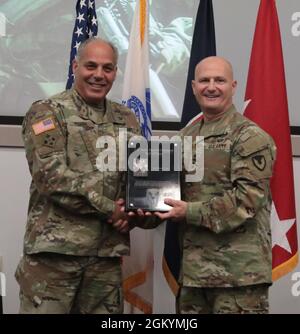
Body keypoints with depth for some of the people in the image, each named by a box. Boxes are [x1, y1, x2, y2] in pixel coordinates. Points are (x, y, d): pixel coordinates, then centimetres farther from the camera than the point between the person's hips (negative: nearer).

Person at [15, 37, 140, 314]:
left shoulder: (126, 119, 15)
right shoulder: (46, 112, -2)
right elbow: (52, 175, -13)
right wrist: (108, 208, -12)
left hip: (108, 249, 5)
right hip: (54, 246, -5)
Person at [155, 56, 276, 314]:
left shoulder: (251, 137, -8)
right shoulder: (187, 135, 15)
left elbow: (248, 197, -17)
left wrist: (190, 212, -18)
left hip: (238, 269, -7)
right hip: (192, 266, 7)